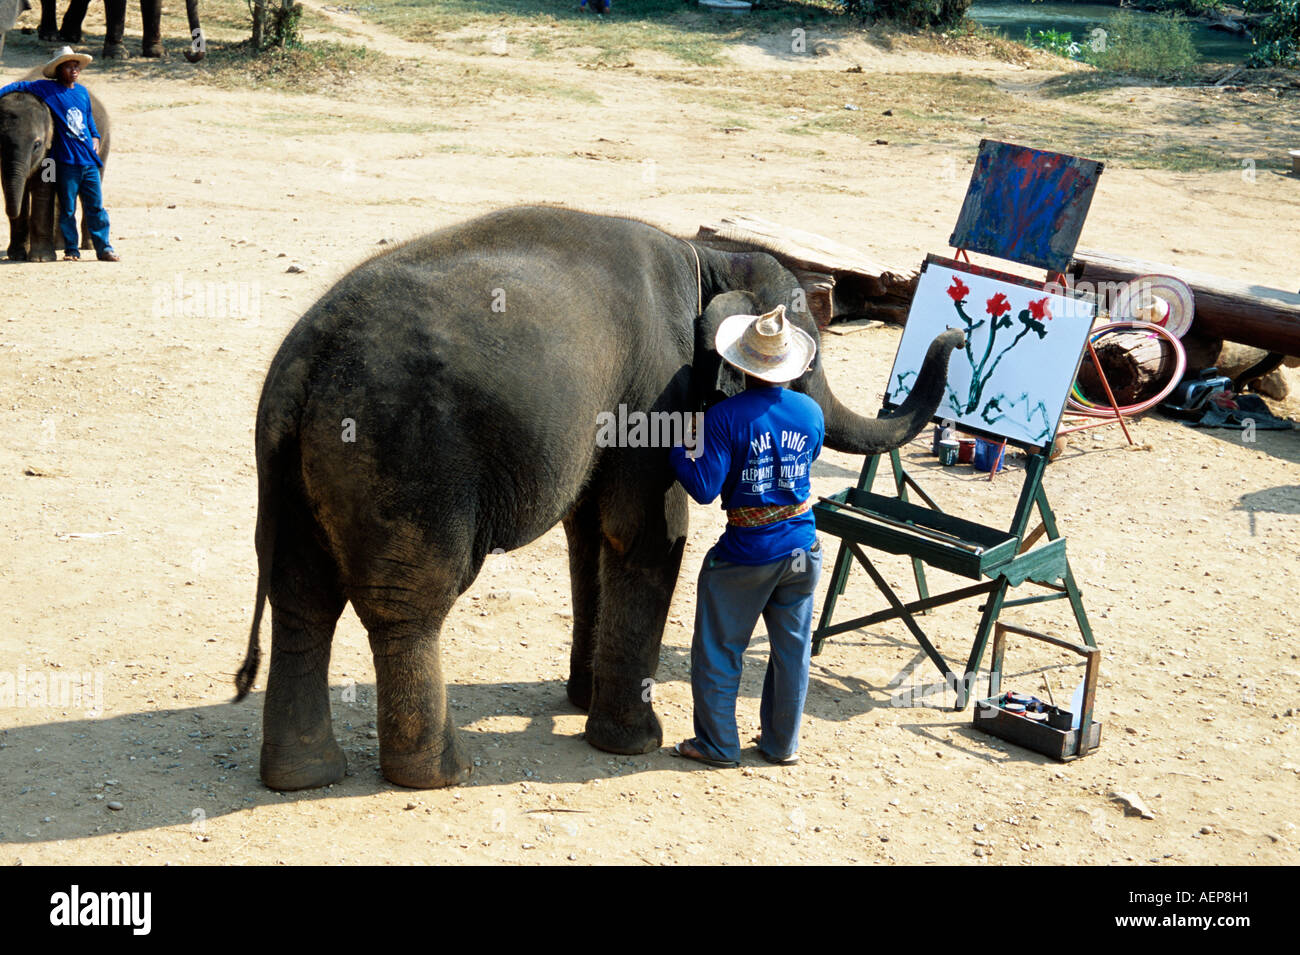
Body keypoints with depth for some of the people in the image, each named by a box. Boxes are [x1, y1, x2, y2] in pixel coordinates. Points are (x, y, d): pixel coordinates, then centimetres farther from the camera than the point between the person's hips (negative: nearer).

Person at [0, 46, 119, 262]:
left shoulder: (82, 92, 13)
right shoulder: (47, 89, 0)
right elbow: (20, 86, 3)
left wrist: (95, 137, 13)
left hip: (89, 160, 4)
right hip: (66, 162, -4)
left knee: (96, 207, 5)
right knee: (67, 209, 3)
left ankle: (104, 248, 10)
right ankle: (71, 250, 12)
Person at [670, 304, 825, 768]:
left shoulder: (726, 416, -17)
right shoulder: (810, 411, -2)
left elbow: (705, 488, -18)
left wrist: (677, 451, -3)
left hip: (745, 552, -4)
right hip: (800, 546, 5)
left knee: (719, 649, 10)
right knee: (792, 647, 15)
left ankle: (718, 745, 18)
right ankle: (781, 744, 25)